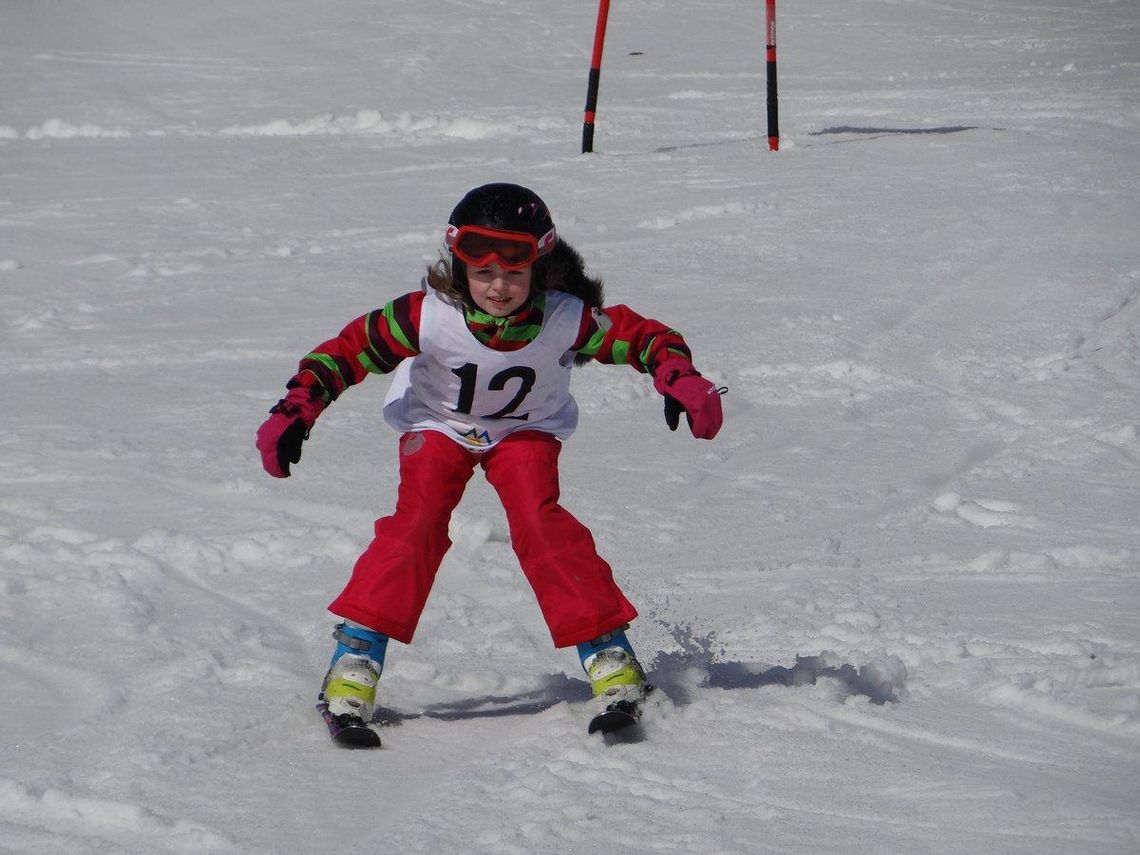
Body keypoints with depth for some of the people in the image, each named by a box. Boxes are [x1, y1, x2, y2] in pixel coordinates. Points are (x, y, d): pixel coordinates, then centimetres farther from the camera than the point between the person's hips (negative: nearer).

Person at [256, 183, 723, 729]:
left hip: (526, 430, 0)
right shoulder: (428, 316, -33)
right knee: (417, 522, -20)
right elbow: (348, 350, -23)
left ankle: (606, 648, -11)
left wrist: (681, 382, -37)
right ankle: (356, 655, -12)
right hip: (438, 426, 0)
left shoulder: (567, 318, -31)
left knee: (538, 521, -21)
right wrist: (295, 411, -29)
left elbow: (644, 336, -20)